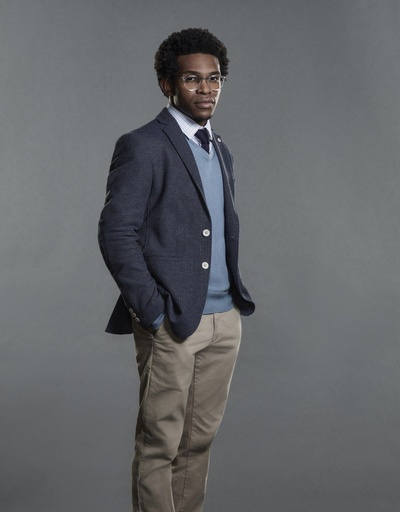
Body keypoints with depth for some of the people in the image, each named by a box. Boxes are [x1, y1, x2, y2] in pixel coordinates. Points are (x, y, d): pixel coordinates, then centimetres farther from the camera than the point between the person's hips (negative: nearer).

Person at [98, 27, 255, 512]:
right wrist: (154, 312, -15)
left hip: (225, 319, 7)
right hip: (173, 322, -7)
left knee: (199, 439, 14)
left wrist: (237, 296, 12)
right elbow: (116, 233, -13)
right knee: (159, 445, 3)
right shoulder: (142, 146, -8)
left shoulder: (220, 150, 16)